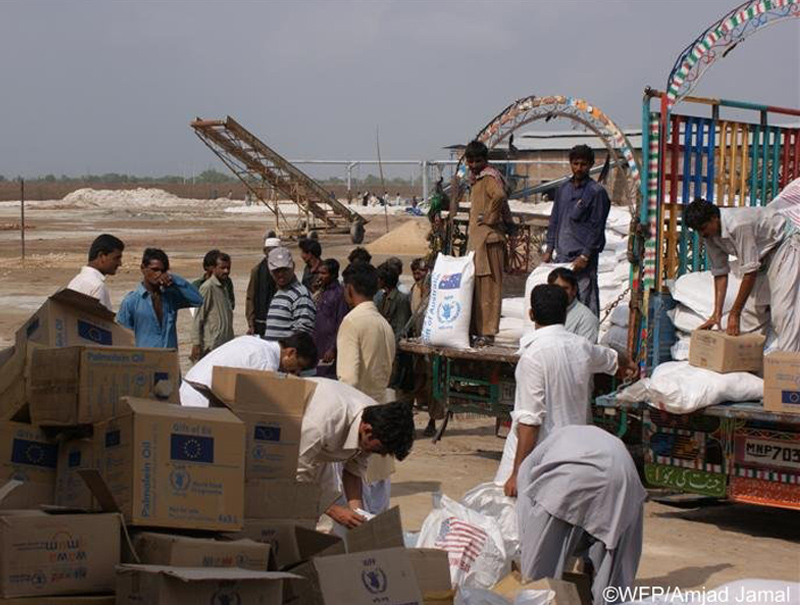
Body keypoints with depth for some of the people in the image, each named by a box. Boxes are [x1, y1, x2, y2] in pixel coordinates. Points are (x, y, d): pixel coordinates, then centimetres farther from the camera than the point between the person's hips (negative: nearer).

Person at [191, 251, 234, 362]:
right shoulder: (207, 287, -11)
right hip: (211, 346, -8)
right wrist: (196, 344, -16)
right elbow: (198, 318, -12)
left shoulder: (224, 286, 14)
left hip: (225, 343, 8)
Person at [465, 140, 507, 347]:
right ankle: (477, 330, 16)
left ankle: (488, 332, -7)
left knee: (488, 287, -8)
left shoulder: (489, 177, -12)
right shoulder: (477, 178, 19)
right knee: (476, 287, 11)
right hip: (476, 239, 10)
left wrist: (489, 218, -21)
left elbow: (499, 196, -31)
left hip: (488, 239, -10)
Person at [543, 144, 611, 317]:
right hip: (562, 255, 6)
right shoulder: (563, 190, 14)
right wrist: (549, 250, 12)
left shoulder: (596, 192, -4)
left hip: (583, 258, -6)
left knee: (586, 300, -7)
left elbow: (597, 227, -8)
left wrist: (585, 255, -13)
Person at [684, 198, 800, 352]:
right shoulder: (710, 235, -9)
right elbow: (720, 273, -2)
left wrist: (735, 313, -26)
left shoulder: (739, 225, -35)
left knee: (783, 308, -21)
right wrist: (717, 313, -8)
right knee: (762, 307, 9)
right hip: (766, 253, 10)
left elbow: (750, 272, -31)